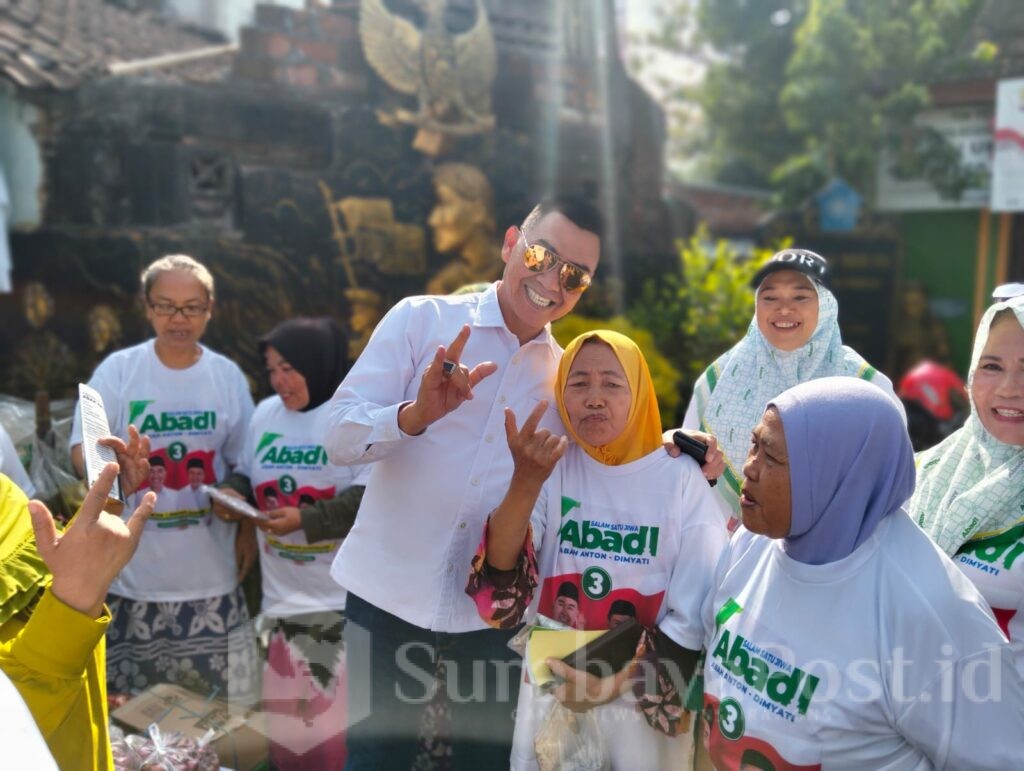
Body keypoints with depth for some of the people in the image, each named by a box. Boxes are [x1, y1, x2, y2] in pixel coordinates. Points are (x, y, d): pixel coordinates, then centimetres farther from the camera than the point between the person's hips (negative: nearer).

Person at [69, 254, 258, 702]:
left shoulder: (228, 376, 1)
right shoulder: (117, 370, -5)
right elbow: (81, 450, -10)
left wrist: (248, 530, 3)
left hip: (210, 568, 2)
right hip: (133, 568, -1)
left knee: (223, 698, 9)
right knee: (129, 699, 9)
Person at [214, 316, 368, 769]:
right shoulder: (265, 414, 9)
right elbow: (247, 475, 18)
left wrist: (306, 519, -24)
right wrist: (234, 494, -4)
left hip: (344, 598, -6)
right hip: (283, 595, 6)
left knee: (332, 718, 2)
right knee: (284, 715, 17)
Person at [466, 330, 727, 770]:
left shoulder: (681, 478, -10)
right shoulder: (552, 466, -6)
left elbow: (695, 614, -9)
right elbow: (498, 573, -20)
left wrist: (621, 680, -14)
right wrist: (525, 481, -34)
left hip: (645, 691, -1)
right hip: (552, 684, 2)